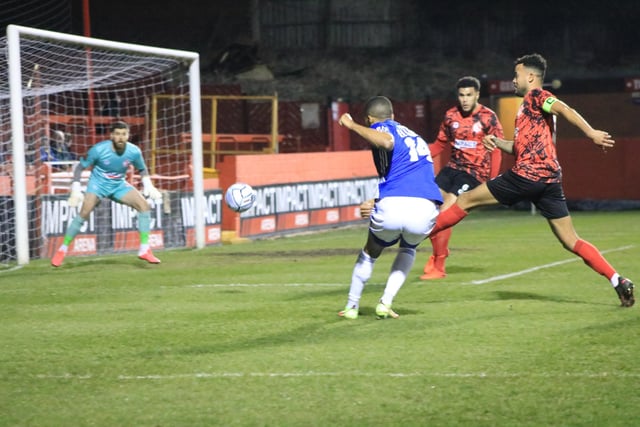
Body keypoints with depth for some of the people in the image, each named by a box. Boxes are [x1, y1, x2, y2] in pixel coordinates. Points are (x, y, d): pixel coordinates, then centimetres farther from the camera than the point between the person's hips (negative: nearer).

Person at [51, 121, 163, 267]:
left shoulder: (134, 152, -14)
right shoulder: (99, 149, -23)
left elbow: (142, 169, 7)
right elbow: (80, 167, -10)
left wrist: (148, 186, -9)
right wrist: (76, 190, -20)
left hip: (119, 185, 3)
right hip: (98, 183, -3)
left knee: (144, 205, -14)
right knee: (84, 213, -23)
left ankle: (144, 250, -7)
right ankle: (62, 250, -8)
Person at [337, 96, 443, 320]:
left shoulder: (381, 127, 12)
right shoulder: (415, 136, 33)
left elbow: (387, 142, -15)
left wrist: (352, 125, -3)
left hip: (392, 208, -4)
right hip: (425, 210, 4)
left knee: (370, 252, 27)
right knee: (408, 249, 35)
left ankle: (351, 307, 35)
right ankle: (385, 303, 21)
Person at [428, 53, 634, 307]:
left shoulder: (535, 96, -2)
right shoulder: (530, 105, 26)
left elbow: (564, 109, -21)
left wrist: (590, 133, -34)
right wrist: (498, 143, 14)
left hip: (527, 176, -9)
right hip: (549, 181, 9)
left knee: (466, 200, 4)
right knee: (571, 241, 4)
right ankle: (618, 281, -6)